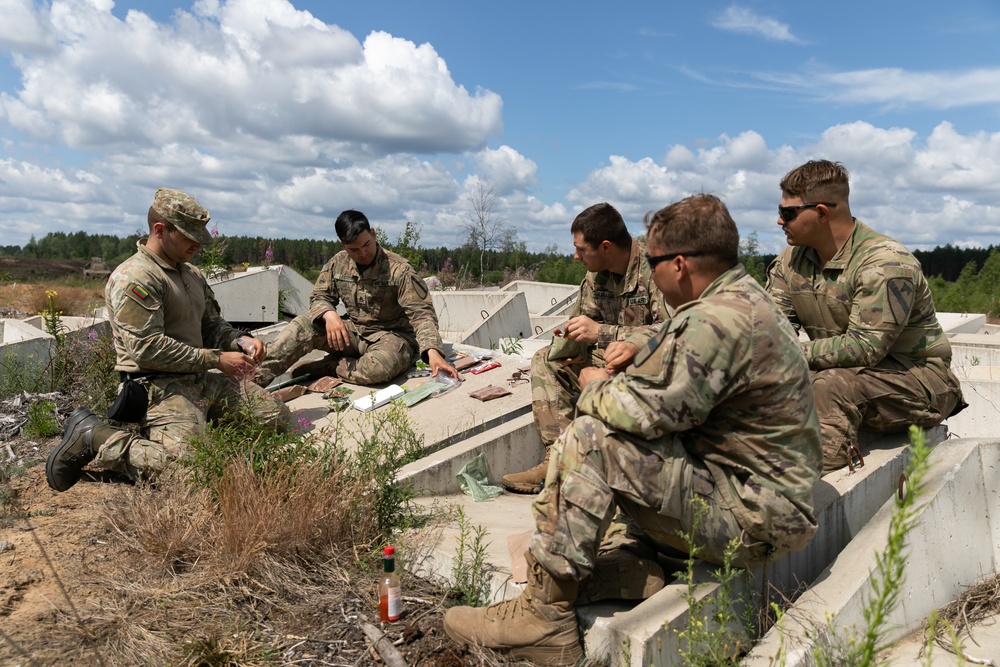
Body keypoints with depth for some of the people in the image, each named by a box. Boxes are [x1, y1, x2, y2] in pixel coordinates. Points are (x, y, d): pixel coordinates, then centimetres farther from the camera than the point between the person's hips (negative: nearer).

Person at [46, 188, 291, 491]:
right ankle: (92, 437, -6)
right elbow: (147, 349, -20)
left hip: (203, 380, 9)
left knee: (277, 416, 4)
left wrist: (240, 340, 0)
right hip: (160, 386, -9)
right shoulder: (134, 278, -14)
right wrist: (215, 359, -17)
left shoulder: (191, 274, 17)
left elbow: (211, 325, 23)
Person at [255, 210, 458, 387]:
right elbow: (320, 297, 5)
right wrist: (329, 315, -21)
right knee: (303, 325, -19)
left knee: (380, 367, -39)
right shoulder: (338, 263, -1)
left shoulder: (399, 269, -18)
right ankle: (257, 377, -23)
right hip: (354, 332, 5)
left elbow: (421, 313, -22)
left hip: (392, 335, -4)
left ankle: (326, 367, -15)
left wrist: (433, 352, -38)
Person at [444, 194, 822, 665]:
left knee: (591, 439, -21)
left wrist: (596, 387, -5)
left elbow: (639, 409, -27)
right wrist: (642, 347, 10)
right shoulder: (748, 298, 10)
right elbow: (688, 352, 29)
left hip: (753, 518, -11)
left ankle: (544, 614, -13)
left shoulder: (716, 320, -25)